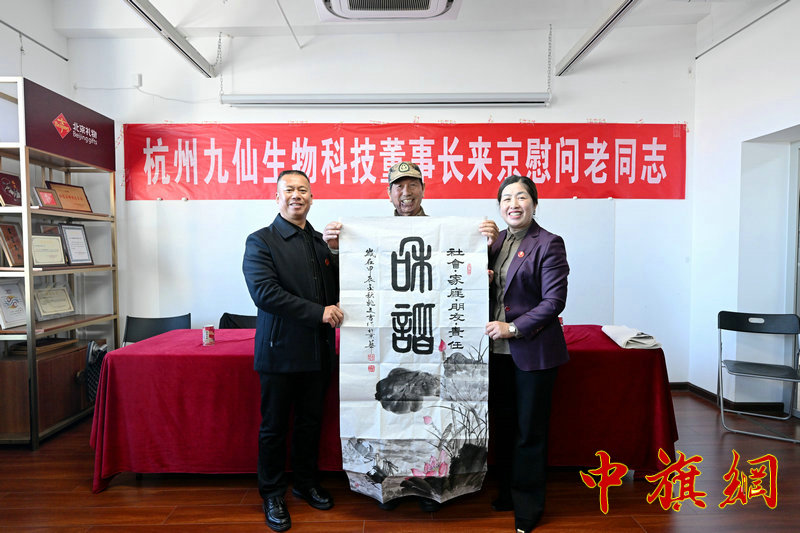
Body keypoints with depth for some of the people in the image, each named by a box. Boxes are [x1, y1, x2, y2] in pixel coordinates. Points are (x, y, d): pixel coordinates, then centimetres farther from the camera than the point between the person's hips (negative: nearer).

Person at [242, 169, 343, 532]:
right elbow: (264, 292, -18)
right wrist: (318, 312, -19)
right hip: (280, 351, -4)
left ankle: (306, 482, 39)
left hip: (317, 351, 5)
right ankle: (272, 495, 31)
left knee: (310, 421, 18)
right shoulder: (260, 241, -6)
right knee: (274, 425, 10)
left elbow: (335, 291, 13)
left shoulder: (322, 242, 10)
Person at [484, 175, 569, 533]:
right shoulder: (494, 241, 9)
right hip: (497, 350, 6)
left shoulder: (549, 244, -9)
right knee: (503, 424, 18)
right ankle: (506, 493, 38)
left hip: (533, 351, -5)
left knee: (529, 430, 9)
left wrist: (514, 328, -19)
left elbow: (555, 300, -14)